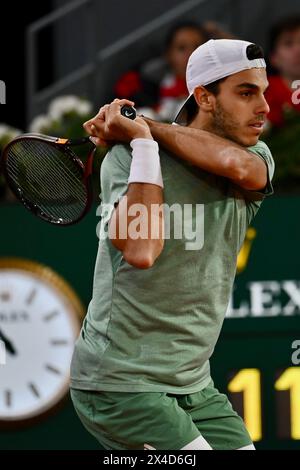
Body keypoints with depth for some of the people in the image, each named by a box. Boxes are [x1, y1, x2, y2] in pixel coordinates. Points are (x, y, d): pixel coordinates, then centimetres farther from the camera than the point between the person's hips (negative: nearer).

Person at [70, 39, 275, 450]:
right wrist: (142, 139, -20)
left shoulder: (256, 155, 5)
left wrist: (145, 125, -16)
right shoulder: (128, 156, -10)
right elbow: (140, 250, -28)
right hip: (120, 382, -7)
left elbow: (237, 164, -22)